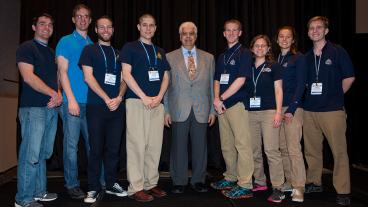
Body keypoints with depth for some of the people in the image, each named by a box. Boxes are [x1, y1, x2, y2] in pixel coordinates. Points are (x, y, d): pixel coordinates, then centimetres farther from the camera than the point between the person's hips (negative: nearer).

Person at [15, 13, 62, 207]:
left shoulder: (52, 52, 21)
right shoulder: (26, 48, -1)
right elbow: (28, 77, -12)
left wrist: (59, 95, -1)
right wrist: (53, 93, -10)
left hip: (52, 108, 7)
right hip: (33, 108, -7)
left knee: (43, 153, 12)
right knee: (30, 154, -6)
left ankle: (39, 191, 22)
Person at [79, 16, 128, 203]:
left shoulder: (118, 53, 18)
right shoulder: (89, 50, 6)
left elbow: (123, 79, 14)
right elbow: (88, 77, -4)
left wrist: (119, 97, -5)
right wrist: (107, 99, -10)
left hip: (117, 106, 4)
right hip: (96, 106, -3)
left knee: (113, 148, 7)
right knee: (96, 149, 0)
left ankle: (111, 184, 18)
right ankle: (93, 188, 11)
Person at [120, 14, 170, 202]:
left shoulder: (160, 52, 20)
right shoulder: (130, 47, 6)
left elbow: (165, 76, 16)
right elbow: (126, 74, -4)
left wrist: (159, 97, -2)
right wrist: (144, 97, -11)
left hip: (157, 103, 5)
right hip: (137, 101, -4)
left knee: (155, 145, 4)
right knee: (137, 145, -6)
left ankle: (151, 183, 15)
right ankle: (136, 187, 1)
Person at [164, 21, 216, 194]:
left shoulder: (208, 58, 12)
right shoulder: (170, 57, 7)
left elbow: (211, 86, 10)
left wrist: (212, 110, 6)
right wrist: (166, 110, -1)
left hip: (201, 110, 2)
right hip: (179, 110, -1)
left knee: (200, 146, 6)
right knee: (178, 147, 3)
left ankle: (198, 181, 20)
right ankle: (179, 182, 17)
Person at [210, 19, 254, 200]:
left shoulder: (244, 53, -1)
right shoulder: (221, 57, 20)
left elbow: (240, 80, -11)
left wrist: (221, 99, -10)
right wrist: (216, 99, -1)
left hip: (238, 103, -7)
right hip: (222, 105, 7)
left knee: (242, 144, -6)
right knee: (226, 145, 11)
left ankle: (245, 185, 0)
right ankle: (231, 178, 24)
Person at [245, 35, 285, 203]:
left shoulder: (273, 66, 4)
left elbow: (278, 90, 1)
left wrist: (278, 112, -9)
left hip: (269, 112, -4)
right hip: (251, 113, 4)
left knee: (271, 150, -10)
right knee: (254, 151, 8)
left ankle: (277, 188, -3)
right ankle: (260, 182, 23)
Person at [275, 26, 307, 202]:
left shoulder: (299, 58, -1)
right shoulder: (276, 58, 15)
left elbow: (300, 85, -8)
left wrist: (291, 109, -15)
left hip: (293, 108, -5)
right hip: (277, 107, 6)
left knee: (293, 148, -8)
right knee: (283, 148, 9)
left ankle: (299, 187, -1)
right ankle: (290, 181, 21)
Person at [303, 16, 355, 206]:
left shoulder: (337, 51, 1)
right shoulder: (307, 57, 12)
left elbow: (349, 77, 2)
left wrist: (334, 95, 4)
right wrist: (313, 96, 10)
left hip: (333, 110, -4)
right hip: (310, 110, 5)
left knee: (339, 151, -2)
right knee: (311, 150, 12)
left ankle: (343, 191, 9)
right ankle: (314, 183, 27)